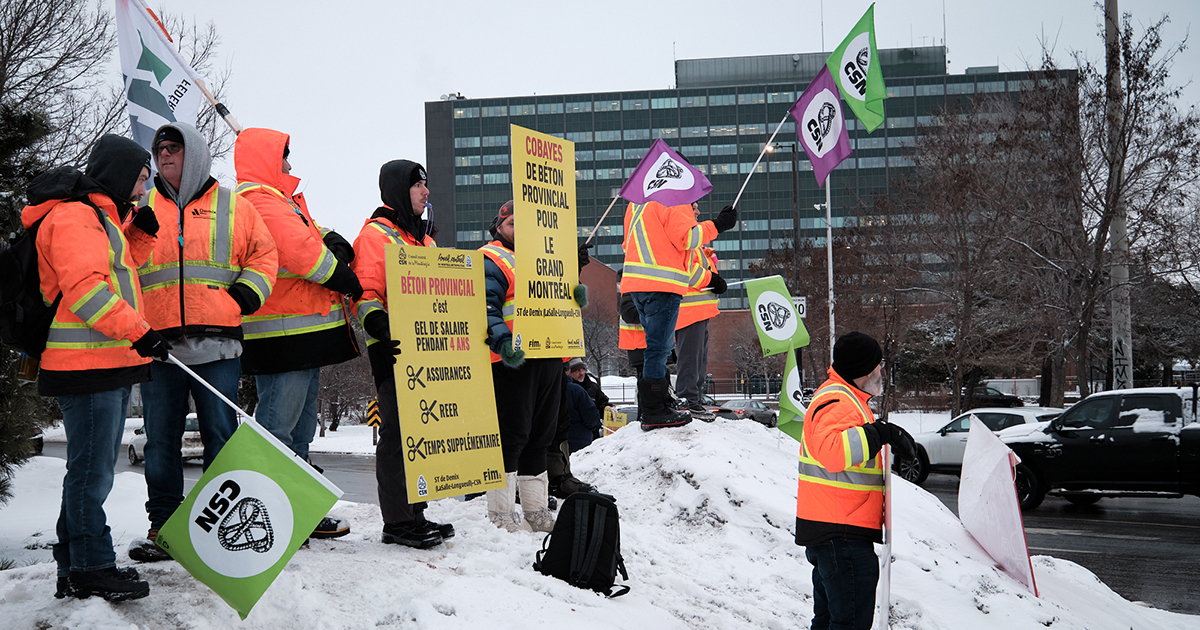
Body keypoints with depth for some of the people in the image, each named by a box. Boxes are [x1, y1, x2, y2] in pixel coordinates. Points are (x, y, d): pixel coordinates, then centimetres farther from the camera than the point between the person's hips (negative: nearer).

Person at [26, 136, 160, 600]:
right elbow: (84, 288, -21)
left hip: (111, 363, 11)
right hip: (87, 366, -11)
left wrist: (140, 234, 14)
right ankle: (91, 571, 0)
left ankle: (76, 568, 22)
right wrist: (138, 331, -23)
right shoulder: (73, 215, -11)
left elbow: (117, 273, 29)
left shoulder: (102, 218, 22)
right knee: (91, 471, -6)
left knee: (93, 470, 14)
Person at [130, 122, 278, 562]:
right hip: (159, 344, 2)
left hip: (217, 344, -2)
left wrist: (246, 294, -3)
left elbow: (263, 254, 12)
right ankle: (163, 527, 13)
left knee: (221, 436, 1)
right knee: (161, 440, 4)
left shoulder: (232, 207, 10)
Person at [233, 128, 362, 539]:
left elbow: (312, 240, 19)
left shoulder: (284, 201, 23)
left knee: (300, 427, 16)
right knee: (277, 426, -9)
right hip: (281, 333, -11)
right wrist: (345, 279, -8)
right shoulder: (259, 202, -12)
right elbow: (302, 252, -21)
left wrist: (334, 244, -5)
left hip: (305, 334, 11)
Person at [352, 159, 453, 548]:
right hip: (393, 349, -8)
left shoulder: (424, 238, 22)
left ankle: (414, 514, 19)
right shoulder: (375, 234, -5)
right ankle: (397, 522, -2)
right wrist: (380, 329, -30)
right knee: (398, 434, -7)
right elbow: (365, 294, -14)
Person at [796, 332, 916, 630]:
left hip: (830, 532, 11)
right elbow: (832, 451, -36)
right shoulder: (837, 402, -16)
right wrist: (879, 434, -33)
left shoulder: (845, 399, 20)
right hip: (841, 533, -11)